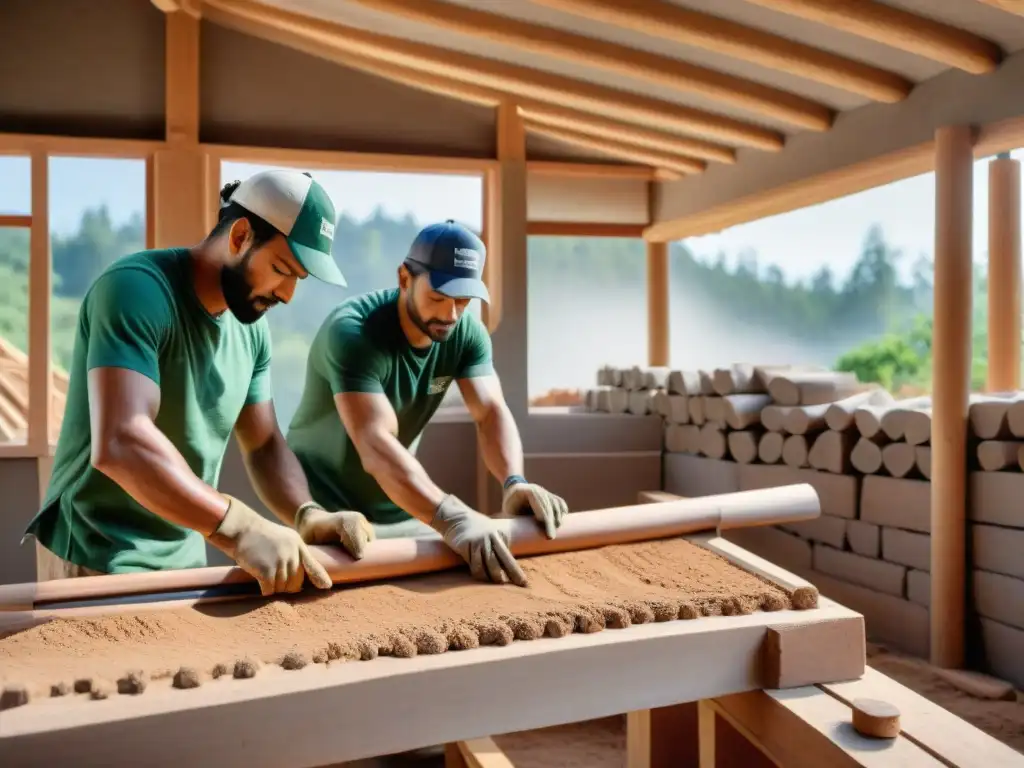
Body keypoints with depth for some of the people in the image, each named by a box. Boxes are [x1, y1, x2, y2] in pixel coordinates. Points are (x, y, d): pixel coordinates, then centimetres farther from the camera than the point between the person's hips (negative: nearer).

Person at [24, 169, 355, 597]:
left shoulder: (252, 329, 1)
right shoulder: (137, 288, -22)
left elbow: (264, 444, 6)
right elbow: (120, 442, -34)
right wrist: (239, 529, -42)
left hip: (185, 555, 7)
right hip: (99, 561, -7)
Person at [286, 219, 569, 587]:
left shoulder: (468, 333, -10)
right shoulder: (351, 332, -28)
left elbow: (491, 411, -20)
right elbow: (375, 446, -39)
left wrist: (514, 482, -41)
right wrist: (451, 518, -53)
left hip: (404, 508, 5)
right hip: (328, 507, -5)